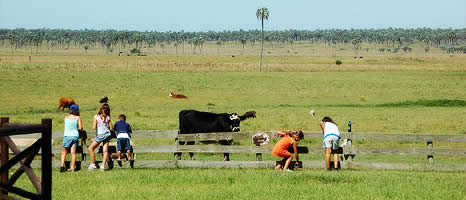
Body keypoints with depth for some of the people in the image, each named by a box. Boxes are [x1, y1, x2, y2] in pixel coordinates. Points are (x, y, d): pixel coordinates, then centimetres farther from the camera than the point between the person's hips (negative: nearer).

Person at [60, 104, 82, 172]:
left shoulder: (66, 118, 6)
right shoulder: (78, 118, 0)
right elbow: (80, 128, -3)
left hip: (67, 136, 0)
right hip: (75, 135, 0)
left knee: (64, 151, 10)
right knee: (73, 152, -1)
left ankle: (62, 165, -7)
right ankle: (72, 167, -7)